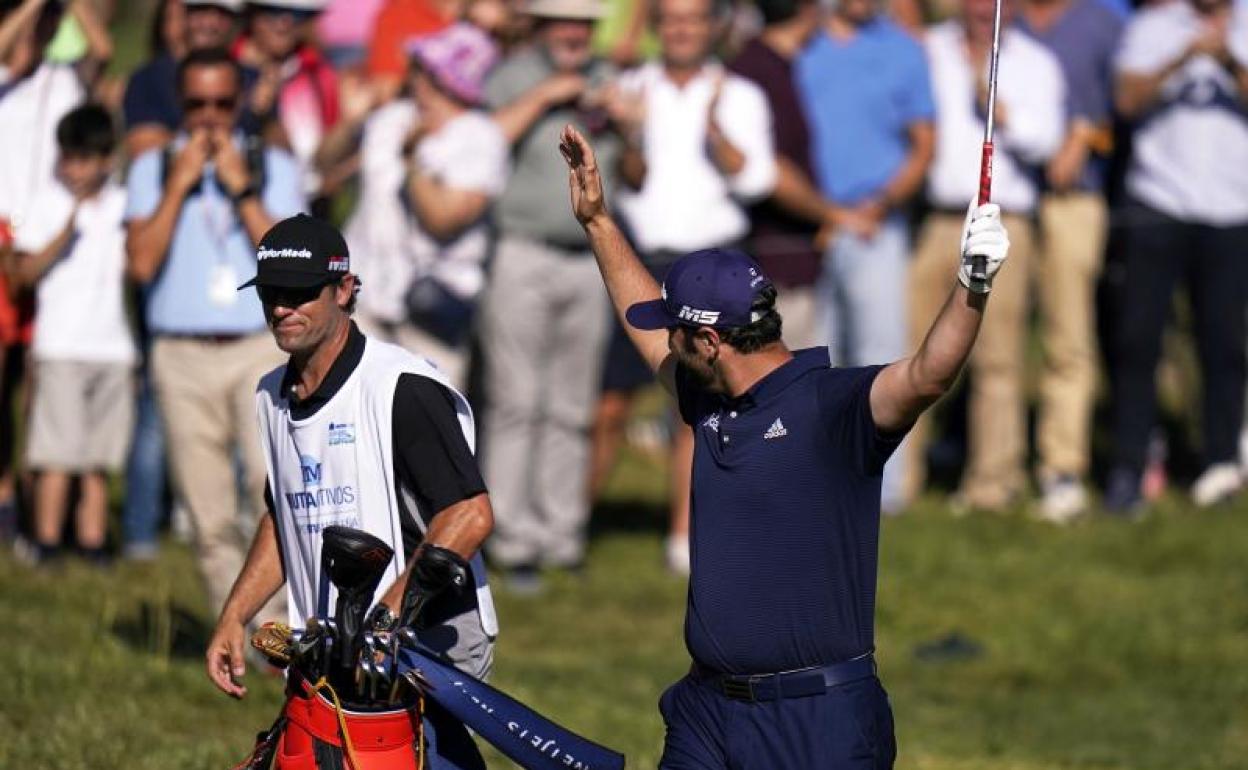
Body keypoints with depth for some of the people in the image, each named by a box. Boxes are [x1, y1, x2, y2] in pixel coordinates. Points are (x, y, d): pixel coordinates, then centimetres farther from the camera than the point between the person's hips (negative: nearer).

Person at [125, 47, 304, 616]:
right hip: (182, 356, 1)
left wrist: (241, 188, -6)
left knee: (273, 483, -19)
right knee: (210, 519, 1)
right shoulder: (152, 170, 11)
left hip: (261, 350, -1)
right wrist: (179, 185, -5)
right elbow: (141, 264, -3)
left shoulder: (274, 169, 10)